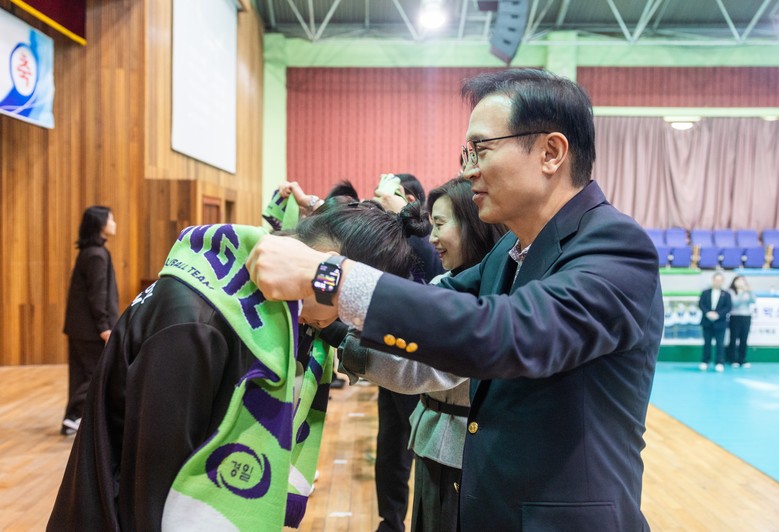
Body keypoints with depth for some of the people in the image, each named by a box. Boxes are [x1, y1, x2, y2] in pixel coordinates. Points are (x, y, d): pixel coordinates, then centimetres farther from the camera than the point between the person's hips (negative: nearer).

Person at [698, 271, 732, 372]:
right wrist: (707, 313, -18)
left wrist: (718, 314, -17)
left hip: (720, 323, -1)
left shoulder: (726, 294, 2)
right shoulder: (705, 292, 6)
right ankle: (704, 362, 15)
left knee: (720, 344, -1)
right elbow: (701, 304, -1)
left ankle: (719, 363, 4)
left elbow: (728, 307, -5)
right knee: (707, 343, 8)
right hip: (707, 322, 1)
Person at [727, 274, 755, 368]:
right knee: (733, 339, 0)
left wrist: (750, 291, -16)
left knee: (744, 339, 4)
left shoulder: (747, 292, 10)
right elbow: (735, 302, -16)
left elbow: (753, 301, -3)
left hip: (746, 317, 4)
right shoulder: (731, 292, -2)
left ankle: (742, 360, 11)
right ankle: (733, 360, 7)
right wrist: (742, 292, -22)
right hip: (735, 317, -4)